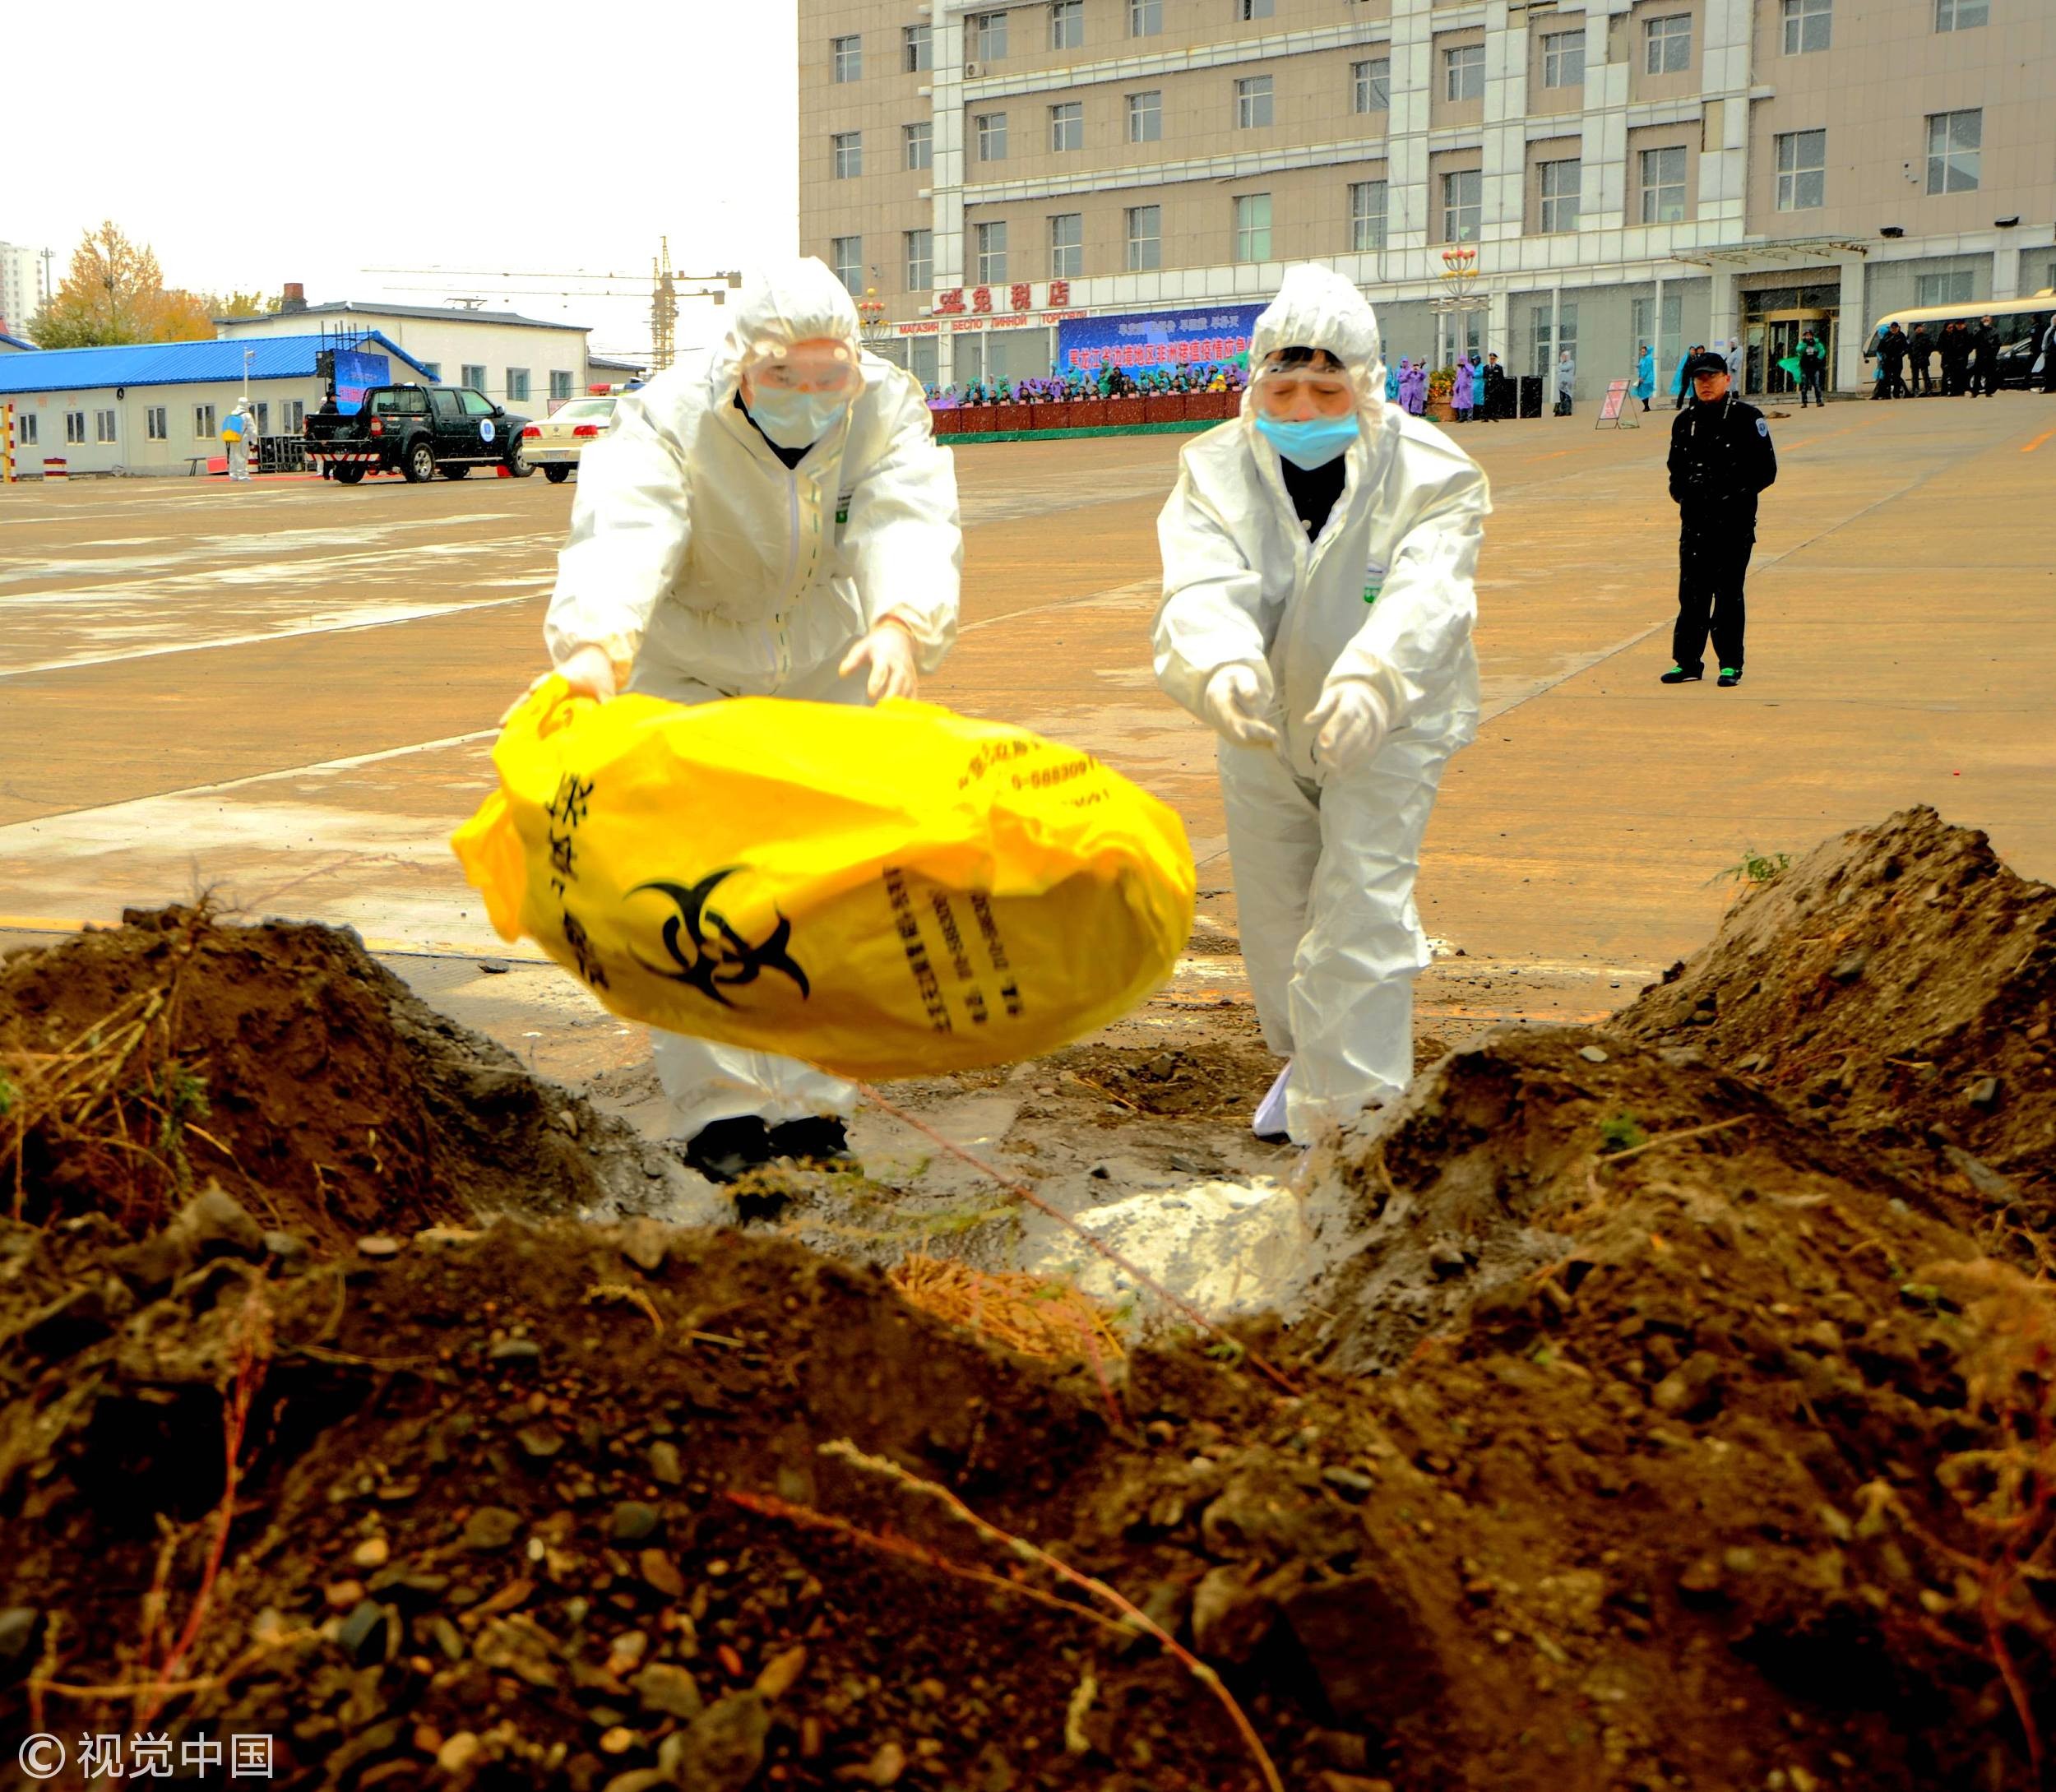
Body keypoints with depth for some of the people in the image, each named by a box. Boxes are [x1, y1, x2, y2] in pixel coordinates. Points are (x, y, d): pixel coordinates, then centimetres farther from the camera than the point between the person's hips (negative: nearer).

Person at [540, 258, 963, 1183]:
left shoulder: (887, 411, -18)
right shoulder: (669, 421, -25)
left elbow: (910, 524, -36)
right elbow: (623, 532, -43)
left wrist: (900, 622, -59)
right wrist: (595, 641, -64)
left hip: (830, 669, 2)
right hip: (686, 671, -2)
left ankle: (810, 1102, 16)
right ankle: (719, 1106, 1)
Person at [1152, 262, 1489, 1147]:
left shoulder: (1430, 472, -17)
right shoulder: (1217, 469, -12)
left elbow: (1426, 594, -33)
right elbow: (1202, 583, -29)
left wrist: (1369, 676, -54)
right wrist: (1223, 662, -52)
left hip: (1386, 726, -3)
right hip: (1260, 720, 3)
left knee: (1362, 901, -14)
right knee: (1273, 908, 16)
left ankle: (1347, 1107, -6)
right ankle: (1304, 1056, 41)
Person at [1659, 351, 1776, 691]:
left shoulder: (1747, 418, -4)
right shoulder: (1685, 420, 11)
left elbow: (1766, 469, -5)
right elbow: (1676, 466, 22)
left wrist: (1735, 493, -14)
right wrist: (1680, 489, 3)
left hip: (1734, 522, -4)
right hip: (1695, 520, 4)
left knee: (1729, 593, 0)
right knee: (1691, 592, 5)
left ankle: (1731, 665, 8)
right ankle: (1687, 662, 11)